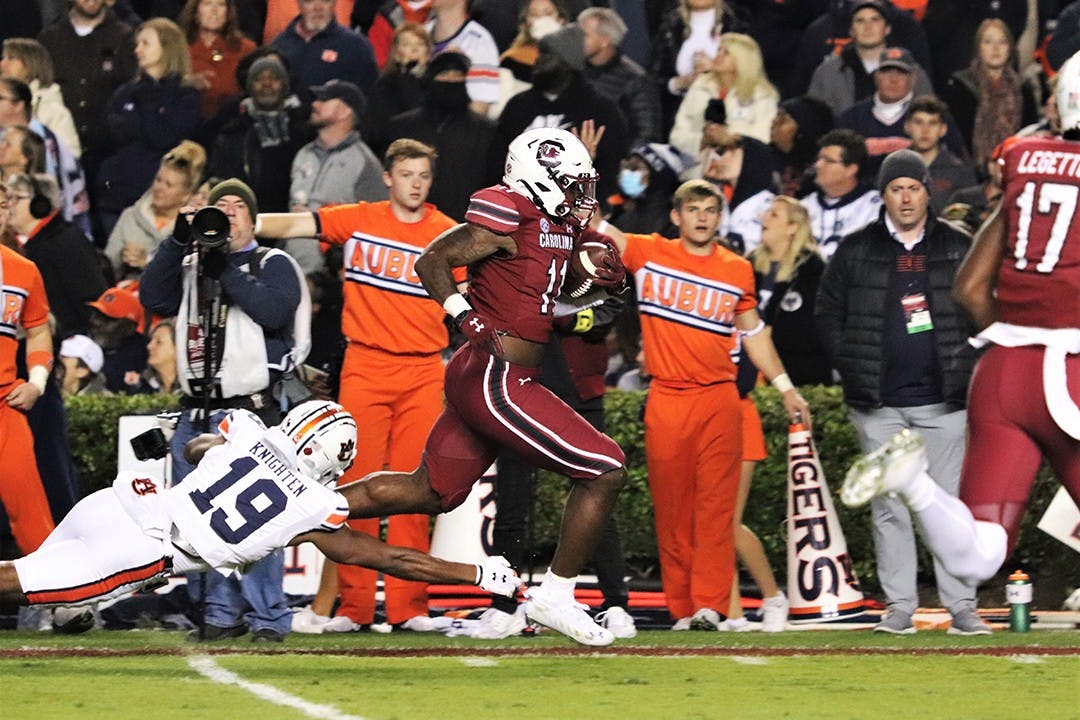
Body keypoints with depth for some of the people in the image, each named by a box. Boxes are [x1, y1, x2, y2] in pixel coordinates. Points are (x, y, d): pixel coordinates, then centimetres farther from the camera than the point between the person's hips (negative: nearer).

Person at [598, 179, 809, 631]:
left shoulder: (738, 271, 11)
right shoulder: (648, 255, 5)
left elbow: (752, 332, 22)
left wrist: (786, 388, 21)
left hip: (719, 398, 0)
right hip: (666, 401, 0)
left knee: (716, 505, -8)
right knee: (671, 508, 1)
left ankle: (710, 605, -12)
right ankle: (681, 607, 6)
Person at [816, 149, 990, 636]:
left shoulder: (957, 250, 7)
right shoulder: (856, 251, 7)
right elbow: (827, 313, 11)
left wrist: (966, 369, 1)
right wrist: (851, 367, 1)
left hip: (942, 399, 0)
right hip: (879, 405, 1)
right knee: (889, 506, 2)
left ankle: (961, 605, -1)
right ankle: (898, 606, 6)